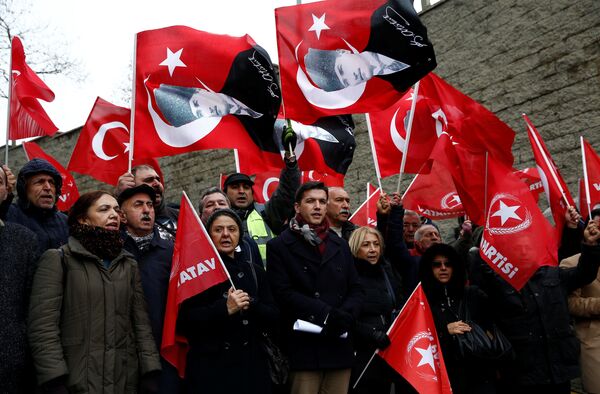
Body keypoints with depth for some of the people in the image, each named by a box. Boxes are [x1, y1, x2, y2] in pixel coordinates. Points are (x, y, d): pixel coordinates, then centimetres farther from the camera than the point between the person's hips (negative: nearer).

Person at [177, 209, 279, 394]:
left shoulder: (254, 269, 10)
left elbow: (273, 316, 6)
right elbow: (184, 321, -10)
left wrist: (250, 305, -13)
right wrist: (225, 309, -20)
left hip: (251, 363, 4)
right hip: (210, 365, -4)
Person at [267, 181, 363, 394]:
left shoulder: (340, 245, 17)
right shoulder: (279, 246, 2)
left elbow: (356, 289, 14)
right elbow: (283, 293, -8)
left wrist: (345, 316, -7)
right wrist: (326, 314, -14)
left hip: (339, 343, 4)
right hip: (304, 345, -4)